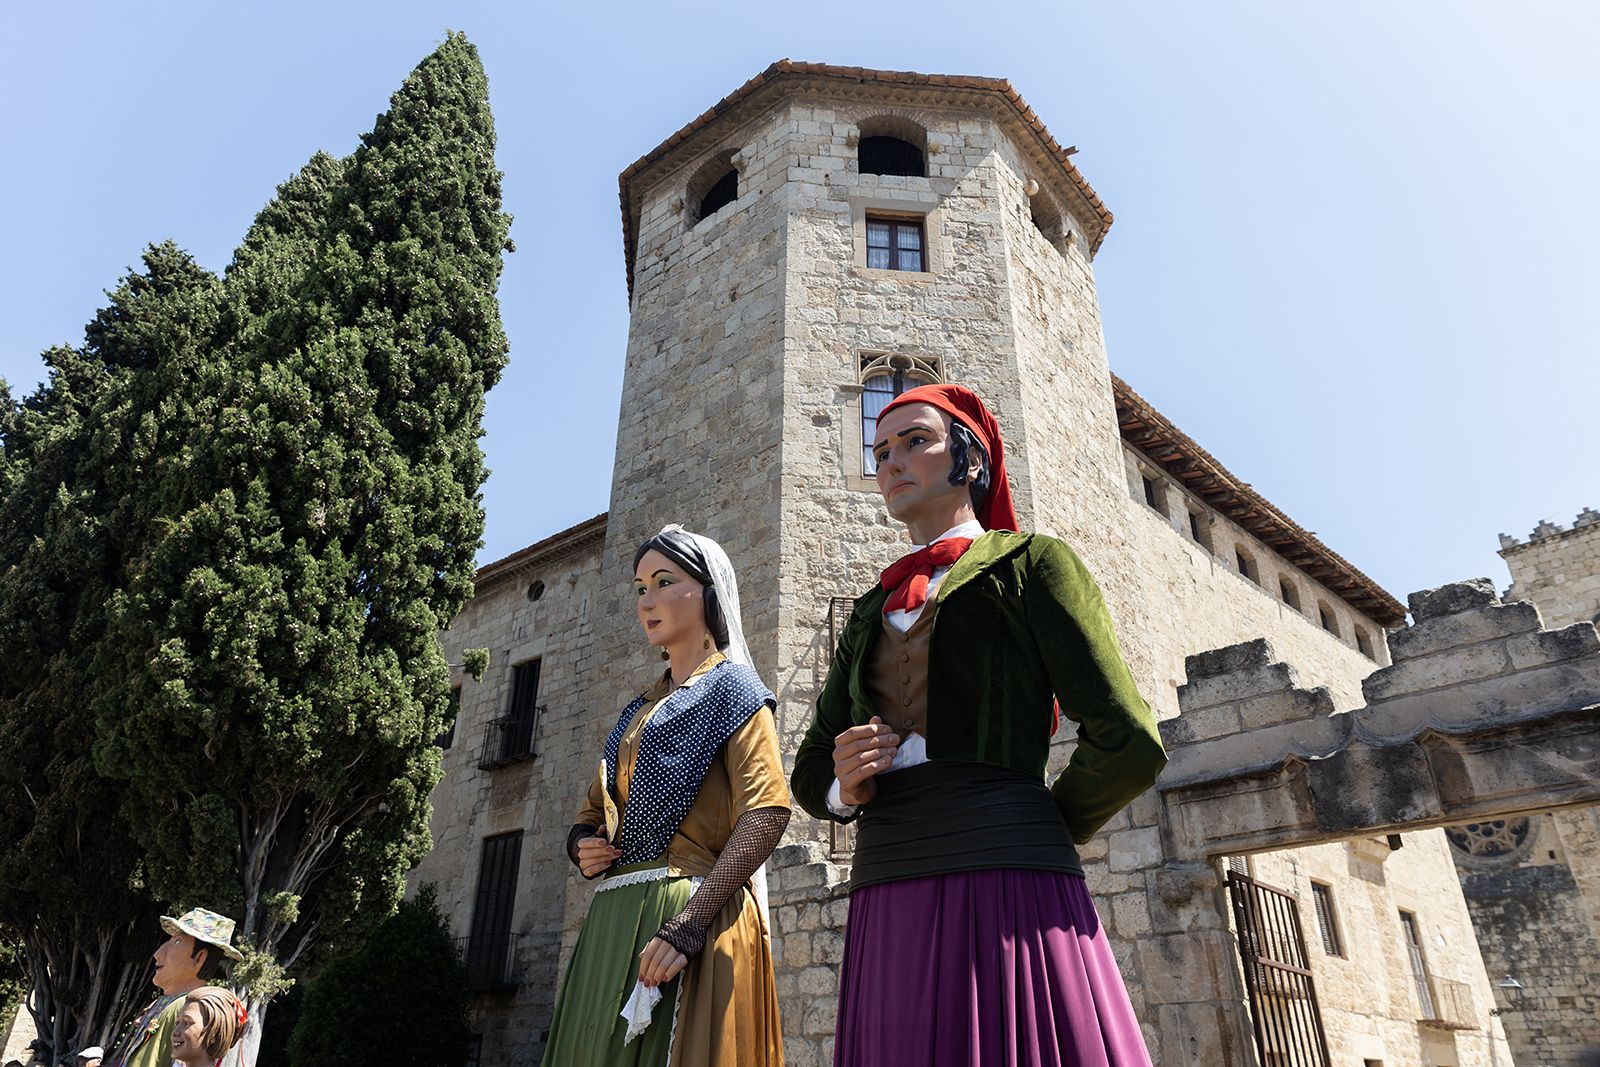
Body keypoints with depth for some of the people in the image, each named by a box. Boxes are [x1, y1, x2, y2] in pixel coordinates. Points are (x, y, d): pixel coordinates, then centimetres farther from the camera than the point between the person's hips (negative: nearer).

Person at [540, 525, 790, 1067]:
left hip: (687, 904, -7)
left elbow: (767, 811, -15)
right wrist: (582, 844, 3)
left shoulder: (732, 687, -1)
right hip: (613, 916, 7)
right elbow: (594, 809, 28)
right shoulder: (641, 708, 21)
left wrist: (688, 924, -23)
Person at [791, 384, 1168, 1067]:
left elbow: (1128, 743, -4)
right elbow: (810, 769, 22)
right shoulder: (872, 612, 21)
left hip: (1005, 889, -5)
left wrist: (1036, 833, 6)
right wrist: (844, 788, 0)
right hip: (886, 907, 5)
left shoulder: (1031, 563, 5)